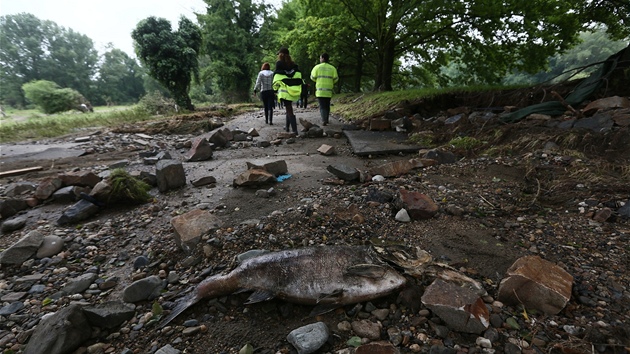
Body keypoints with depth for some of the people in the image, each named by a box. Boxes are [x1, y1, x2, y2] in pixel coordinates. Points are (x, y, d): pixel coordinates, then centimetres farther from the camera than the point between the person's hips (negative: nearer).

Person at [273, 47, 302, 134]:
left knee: (289, 110, -6)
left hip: (284, 91, -5)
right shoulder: (294, 65, 11)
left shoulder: (279, 64, -1)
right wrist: (299, 89, 11)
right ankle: (287, 127, 32)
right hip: (293, 90, 5)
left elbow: (276, 76, -5)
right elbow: (299, 77, 7)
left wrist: (275, 87, 5)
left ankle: (295, 130, -14)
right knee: (289, 108, 22)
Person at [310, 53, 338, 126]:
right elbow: (336, 79, 2)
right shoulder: (332, 68, 4)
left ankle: (324, 120, -15)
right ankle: (326, 120, 23)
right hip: (329, 90, 2)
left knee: (322, 106, 0)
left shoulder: (317, 67, -2)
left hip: (320, 90, -2)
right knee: (327, 106, 15)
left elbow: (313, 78, -1)